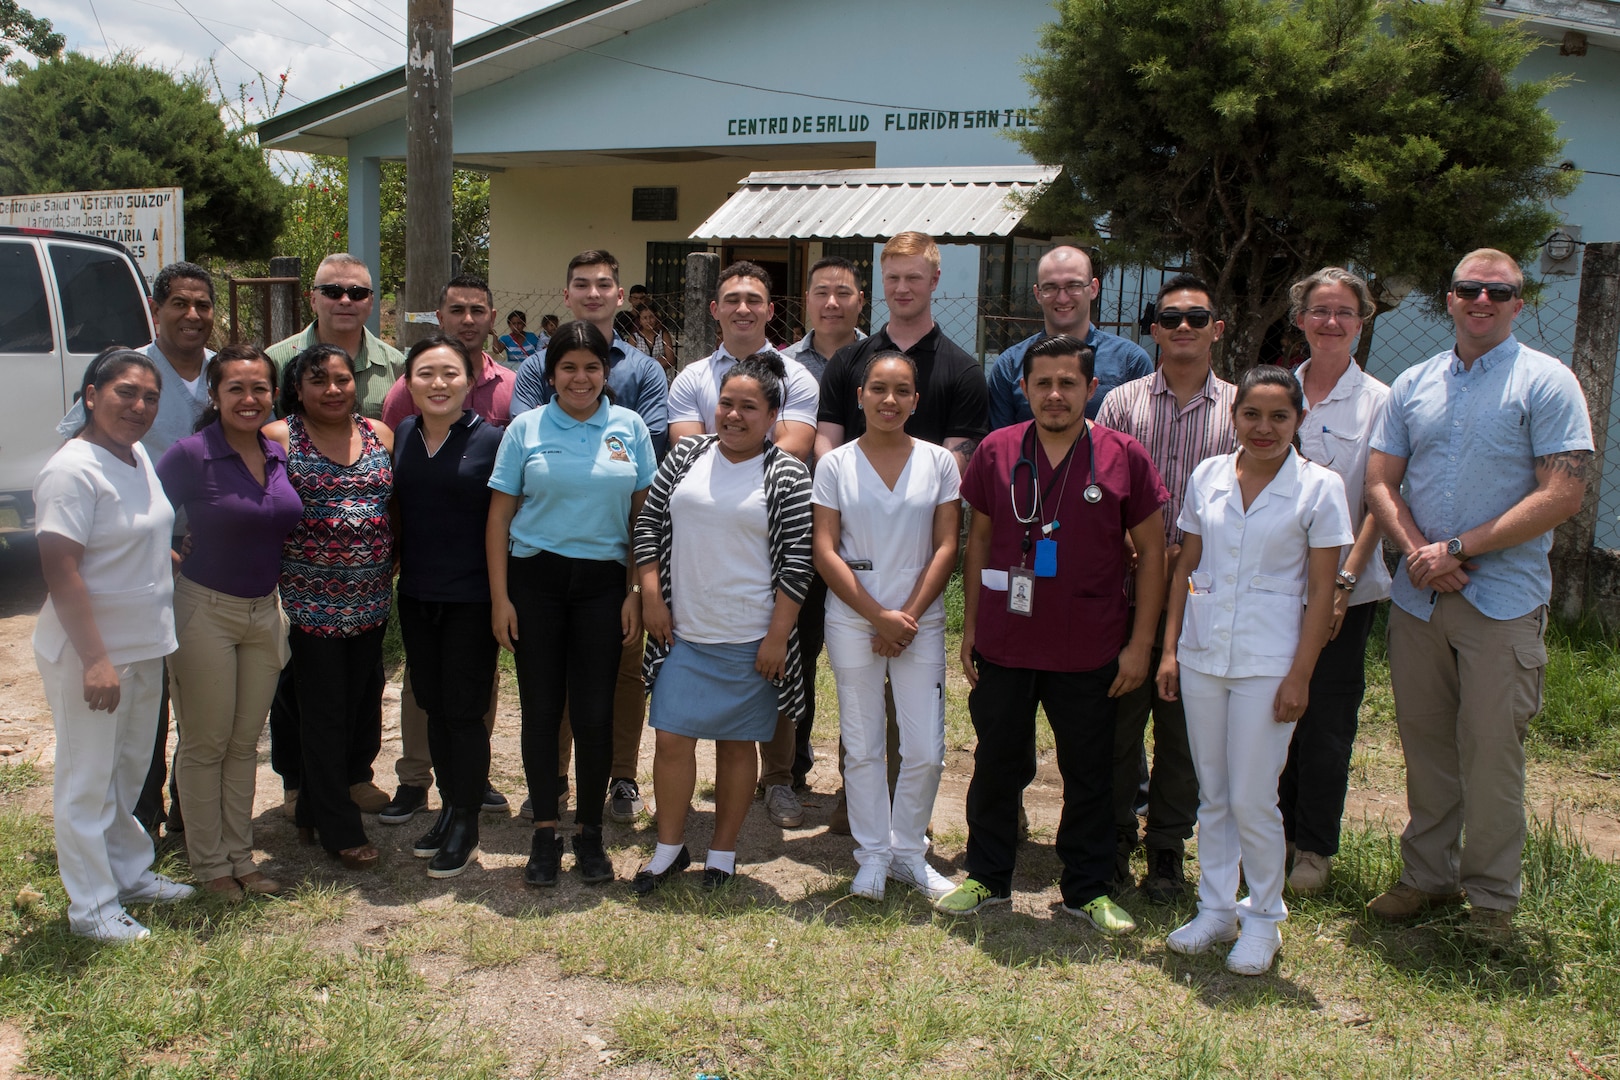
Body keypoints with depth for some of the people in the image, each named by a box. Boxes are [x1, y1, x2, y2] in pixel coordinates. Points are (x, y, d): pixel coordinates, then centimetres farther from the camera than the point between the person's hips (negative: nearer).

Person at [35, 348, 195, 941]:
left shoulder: (139, 456, 6)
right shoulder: (72, 471, -20)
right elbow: (61, 573, -23)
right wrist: (96, 659, -25)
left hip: (144, 646, 9)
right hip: (89, 652, -9)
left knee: (130, 770, 21)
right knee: (87, 781, 5)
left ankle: (131, 873, 37)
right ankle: (91, 905, 17)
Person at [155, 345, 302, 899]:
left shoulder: (278, 454, 3)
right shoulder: (191, 455, -14)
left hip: (266, 611, 5)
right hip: (206, 610, -5)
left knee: (245, 743, 14)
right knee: (205, 744, 6)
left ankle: (240, 855, 26)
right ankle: (209, 861, 21)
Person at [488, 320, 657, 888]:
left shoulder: (630, 427, 4)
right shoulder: (526, 428, 2)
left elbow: (644, 514, 5)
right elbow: (500, 515, 3)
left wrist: (637, 592, 0)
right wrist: (500, 597, -2)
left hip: (603, 582, 0)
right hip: (535, 578, 0)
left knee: (595, 712, 3)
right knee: (541, 709, 5)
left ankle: (590, 832, 20)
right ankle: (544, 834, 19)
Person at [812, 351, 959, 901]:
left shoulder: (939, 462, 3)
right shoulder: (835, 464, 0)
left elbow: (946, 547, 1)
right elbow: (825, 551, -3)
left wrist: (909, 616, -9)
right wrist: (879, 616, -10)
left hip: (921, 622, 1)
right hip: (853, 622, -1)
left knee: (925, 750, 2)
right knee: (862, 747, 7)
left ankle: (908, 850, 23)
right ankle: (872, 854, 22)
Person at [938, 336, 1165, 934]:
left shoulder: (1123, 456, -5)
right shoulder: (996, 451, 0)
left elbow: (1153, 552, 0)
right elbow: (978, 541, 8)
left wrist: (1140, 644, -4)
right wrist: (970, 626, 6)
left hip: (1091, 654, -1)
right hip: (1004, 646, 1)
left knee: (1089, 775, 12)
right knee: (997, 766, 14)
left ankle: (1088, 890, 28)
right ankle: (987, 877, 31)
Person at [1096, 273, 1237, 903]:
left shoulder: (1239, 410, 6)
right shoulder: (1122, 402, 6)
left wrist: (1186, 556, -11)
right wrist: (1135, 556, -12)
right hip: (1124, 588, 0)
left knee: (1183, 724, 6)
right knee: (1119, 715, 4)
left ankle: (1168, 849, 20)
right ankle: (1114, 838, 20)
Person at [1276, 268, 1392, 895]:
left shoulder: (1378, 402, -2)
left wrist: (1344, 582, -12)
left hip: (1343, 589, -2)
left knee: (1326, 720, 4)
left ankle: (1314, 848, 19)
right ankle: (1277, 831, 25)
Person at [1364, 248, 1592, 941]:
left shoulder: (1546, 382, -2)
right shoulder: (1412, 386, 11)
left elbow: (1563, 495, -10)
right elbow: (1380, 482, 8)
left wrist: (1459, 548, -14)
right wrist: (1419, 552, -10)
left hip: (1503, 599, -4)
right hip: (1416, 598, 4)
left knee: (1490, 753, 0)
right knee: (1424, 746, 11)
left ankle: (1492, 898, 15)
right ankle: (1427, 876, 26)